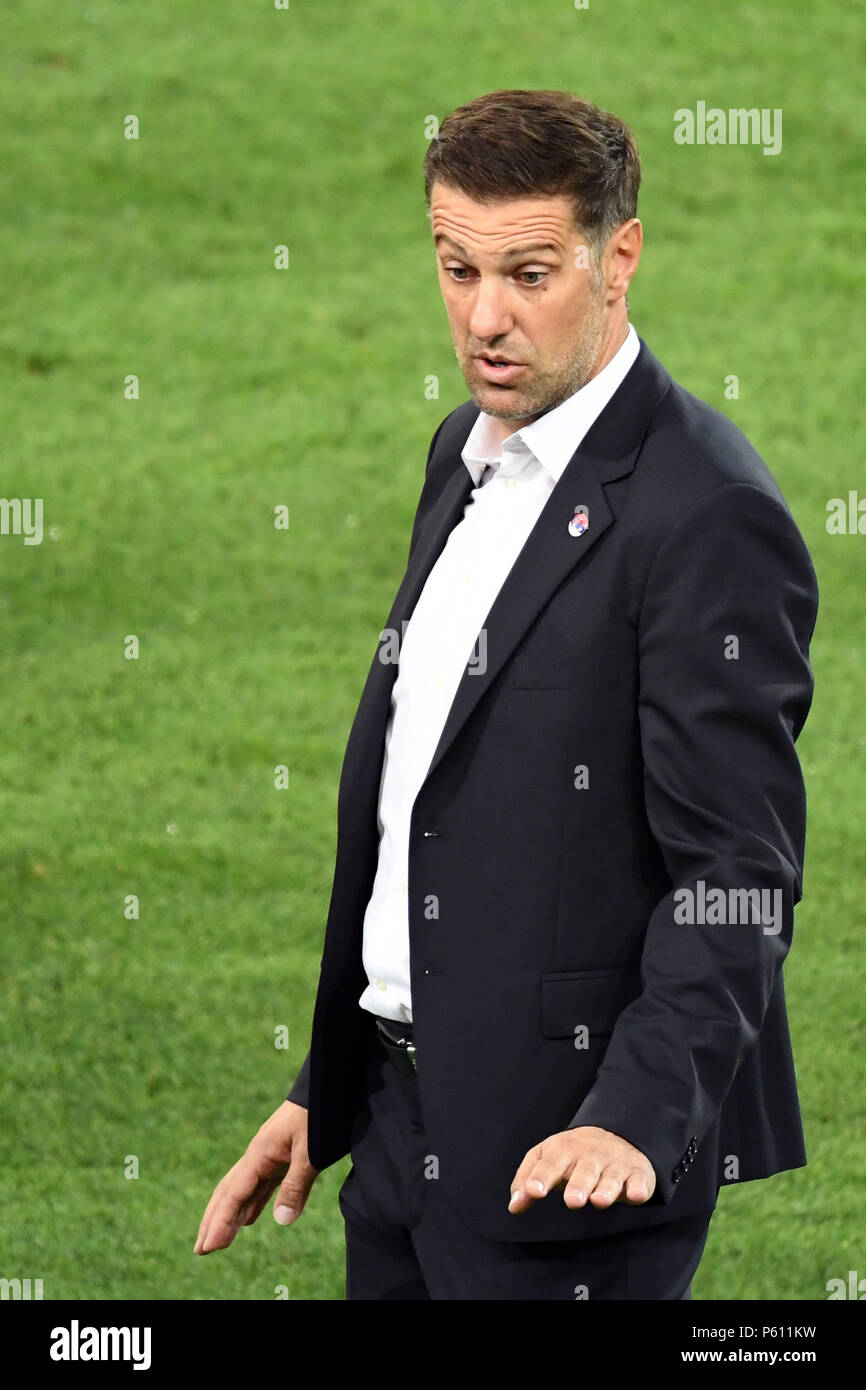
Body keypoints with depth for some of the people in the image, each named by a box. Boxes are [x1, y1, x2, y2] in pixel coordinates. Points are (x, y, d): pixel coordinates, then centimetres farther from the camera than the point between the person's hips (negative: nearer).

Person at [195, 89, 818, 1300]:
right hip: (405, 1116, 8)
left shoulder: (709, 516, -17)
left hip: (566, 1155, -8)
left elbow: (736, 875, -20)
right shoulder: (471, 451, 11)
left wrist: (636, 1118, -32)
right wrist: (326, 1090, 18)